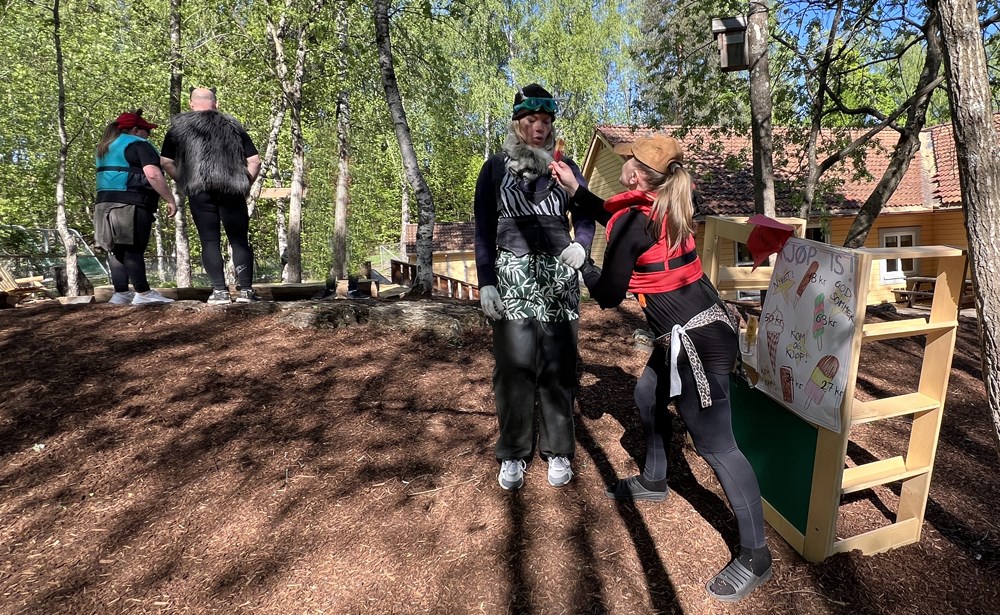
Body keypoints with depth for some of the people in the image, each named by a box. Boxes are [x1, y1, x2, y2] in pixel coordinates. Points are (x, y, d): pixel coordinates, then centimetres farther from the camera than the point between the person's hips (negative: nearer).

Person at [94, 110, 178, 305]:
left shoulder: (105, 148, 24)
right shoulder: (138, 145, -5)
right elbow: (153, 175, -18)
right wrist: (170, 200, -16)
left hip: (106, 204, 9)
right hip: (130, 205, -8)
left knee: (117, 249, 8)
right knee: (133, 249, -9)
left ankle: (121, 293, 9)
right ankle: (143, 293, -9)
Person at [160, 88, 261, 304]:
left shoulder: (179, 126, 11)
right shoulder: (232, 125, 13)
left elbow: (166, 162, 4)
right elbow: (254, 161, 6)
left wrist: (183, 183, 15)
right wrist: (245, 185, 13)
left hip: (199, 191, 0)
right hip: (232, 190, 1)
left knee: (210, 241, 3)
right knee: (240, 240, 3)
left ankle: (220, 291, 0)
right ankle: (245, 289, -1)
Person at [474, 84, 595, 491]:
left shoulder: (564, 167, 12)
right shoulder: (496, 168, 9)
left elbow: (585, 217, 14)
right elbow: (483, 229, 6)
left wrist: (580, 246, -9)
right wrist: (486, 282, -3)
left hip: (559, 278, 1)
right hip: (512, 276, -1)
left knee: (558, 366, 2)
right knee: (513, 365, -3)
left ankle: (558, 451, 15)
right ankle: (513, 454, 11)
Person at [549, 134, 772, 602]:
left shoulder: (634, 220, -17)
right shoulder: (663, 207, 7)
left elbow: (609, 295, -9)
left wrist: (580, 262, 9)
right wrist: (576, 189, 27)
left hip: (697, 341, -10)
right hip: (699, 329, 10)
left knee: (715, 446, -3)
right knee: (648, 395, 25)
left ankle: (755, 557, 11)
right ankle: (653, 482, 44)